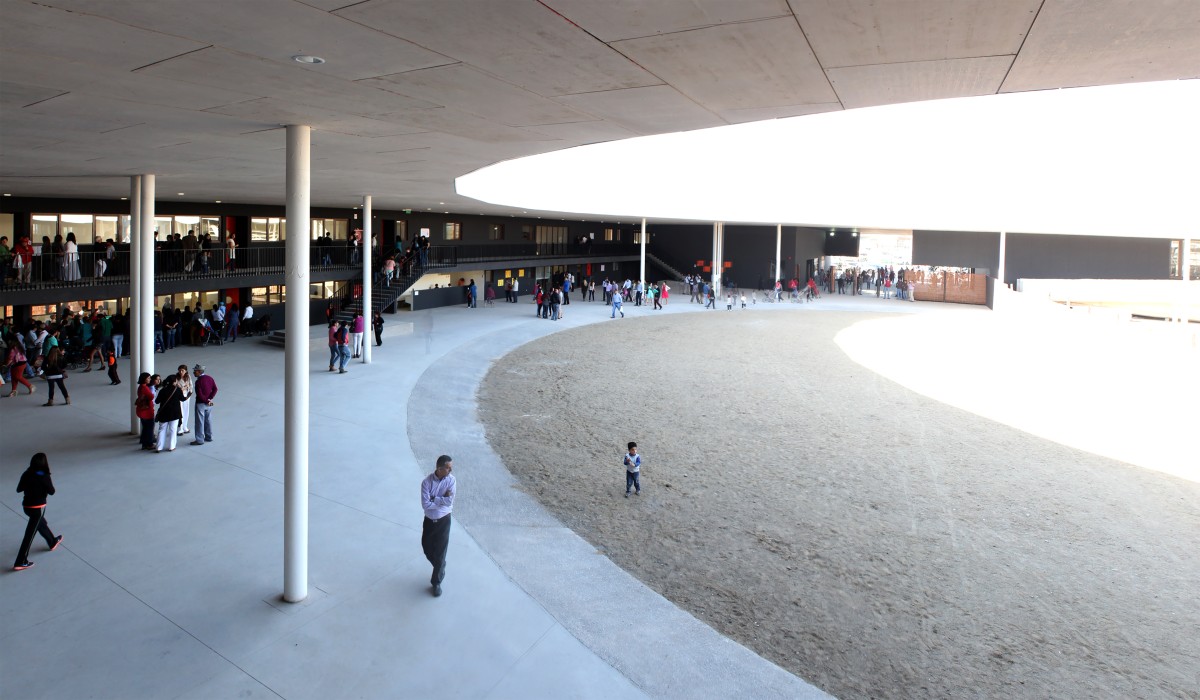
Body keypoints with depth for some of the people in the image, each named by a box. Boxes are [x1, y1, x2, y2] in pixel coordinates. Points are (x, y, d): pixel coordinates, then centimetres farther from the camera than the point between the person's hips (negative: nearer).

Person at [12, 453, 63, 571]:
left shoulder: (26, 474, -3)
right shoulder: (44, 477, -18)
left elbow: (19, 489, 5)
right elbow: (51, 492, -9)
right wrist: (51, 483, 7)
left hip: (26, 506, 6)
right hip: (38, 508, -6)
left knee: (41, 523, 29)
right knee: (29, 534, 0)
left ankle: (52, 542, 50)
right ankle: (20, 563, 4)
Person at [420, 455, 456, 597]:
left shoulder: (451, 480, -14)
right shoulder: (427, 482, -17)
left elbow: (449, 502, -22)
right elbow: (425, 505, -22)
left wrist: (433, 499, -21)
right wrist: (442, 499, -21)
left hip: (443, 521, -1)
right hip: (429, 520, 2)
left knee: (440, 552, 3)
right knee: (427, 549, 16)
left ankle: (436, 582, 20)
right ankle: (440, 569, 44)